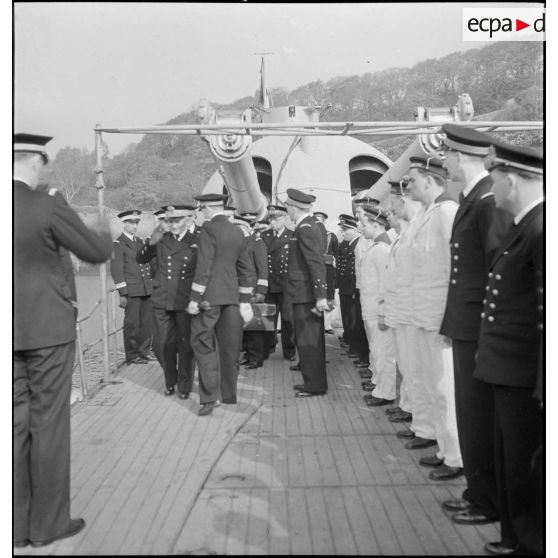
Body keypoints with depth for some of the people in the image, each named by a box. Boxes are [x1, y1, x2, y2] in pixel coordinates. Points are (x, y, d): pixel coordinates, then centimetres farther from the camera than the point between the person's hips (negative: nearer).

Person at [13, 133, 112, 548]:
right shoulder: (48, 206, -14)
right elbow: (97, 252, -6)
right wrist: (104, 230, 14)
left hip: (13, 331, 6)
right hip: (47, 327, -6)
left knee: (16, 422, 11)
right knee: (49, 423, 3)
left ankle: (17, 524, 21)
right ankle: (47, 522, 14)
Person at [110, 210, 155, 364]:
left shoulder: (140, 241, 17)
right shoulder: (118, 244, -4)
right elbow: (116, 270, -8)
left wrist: (151, 285, 16)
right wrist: (123, 293, -12)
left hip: (146, 289, 6)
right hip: (131, 291, -6)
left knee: (146, 322, 9)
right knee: (132, 324, 0)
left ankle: (144, 350, 21)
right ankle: (132, 355, 9)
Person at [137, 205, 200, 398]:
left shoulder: (199, 239, -2)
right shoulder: (162, 239, 5)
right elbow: (141, 259, 2)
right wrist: (151, 242, -12)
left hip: (187, 302, -2)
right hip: (162, 301, 2)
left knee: (186, 345, 5)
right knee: (165, 344, 9)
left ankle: (184, 385, 23)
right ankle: (170, 382, 29)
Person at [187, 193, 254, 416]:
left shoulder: (209, 228, -8)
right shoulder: (237, 232, 13)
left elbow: (204, 266, -15)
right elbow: (244, 268, 15)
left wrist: (195, 298, -11)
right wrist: (245, 301, 19)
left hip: (210, 296, -7)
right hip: (231, 296, 7)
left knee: (203, 343, -2)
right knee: (229, 345, 11)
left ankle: (210, 396, -8)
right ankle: (228, 394, 21)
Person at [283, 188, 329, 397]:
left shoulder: (305, 229, -16)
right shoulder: (309, 226, 14)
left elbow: (316, 264, -21)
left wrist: (321, 296, -23)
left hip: (305, 295, -10)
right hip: (308, 294, 10)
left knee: (308, 341, -2)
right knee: (310, 340, 17)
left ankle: (315, 385, 7)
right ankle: (313, 381, 27)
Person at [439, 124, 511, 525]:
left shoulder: (490, 200, -17)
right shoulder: (472, 198, 11)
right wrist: (458, 324, 14)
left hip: (480, 330, -9)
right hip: (466, 326, 9)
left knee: (480, 418, 4)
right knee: (472, 416, 18)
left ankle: (489, 503, 20)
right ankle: (479, 492, 33)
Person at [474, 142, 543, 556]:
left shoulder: (540, 229, -20)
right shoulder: (523, 226, 11)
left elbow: (545, 316, -22)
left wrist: (541, 389, -20)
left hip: (526, 381, -10)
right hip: (508, 374, 10)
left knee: (526, 472, 6)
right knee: (509, 464, 22)